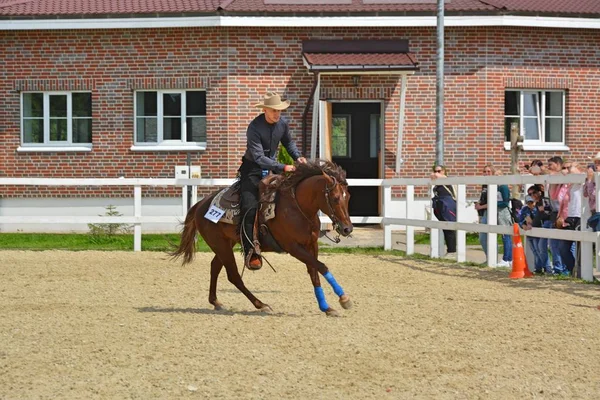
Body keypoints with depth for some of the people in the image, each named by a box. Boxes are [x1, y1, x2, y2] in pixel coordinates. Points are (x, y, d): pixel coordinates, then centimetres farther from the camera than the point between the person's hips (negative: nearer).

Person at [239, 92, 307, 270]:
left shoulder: (282, 123, -4)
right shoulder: (254, 128, -24)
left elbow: (288, 142, 17)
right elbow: (259, 157, -29)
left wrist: (297, 157, -2)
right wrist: (282, 167, -36)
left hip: (271, 167, 7)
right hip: (252, 169, -7)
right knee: (250, 207, -18)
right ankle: (250, 252, -17)